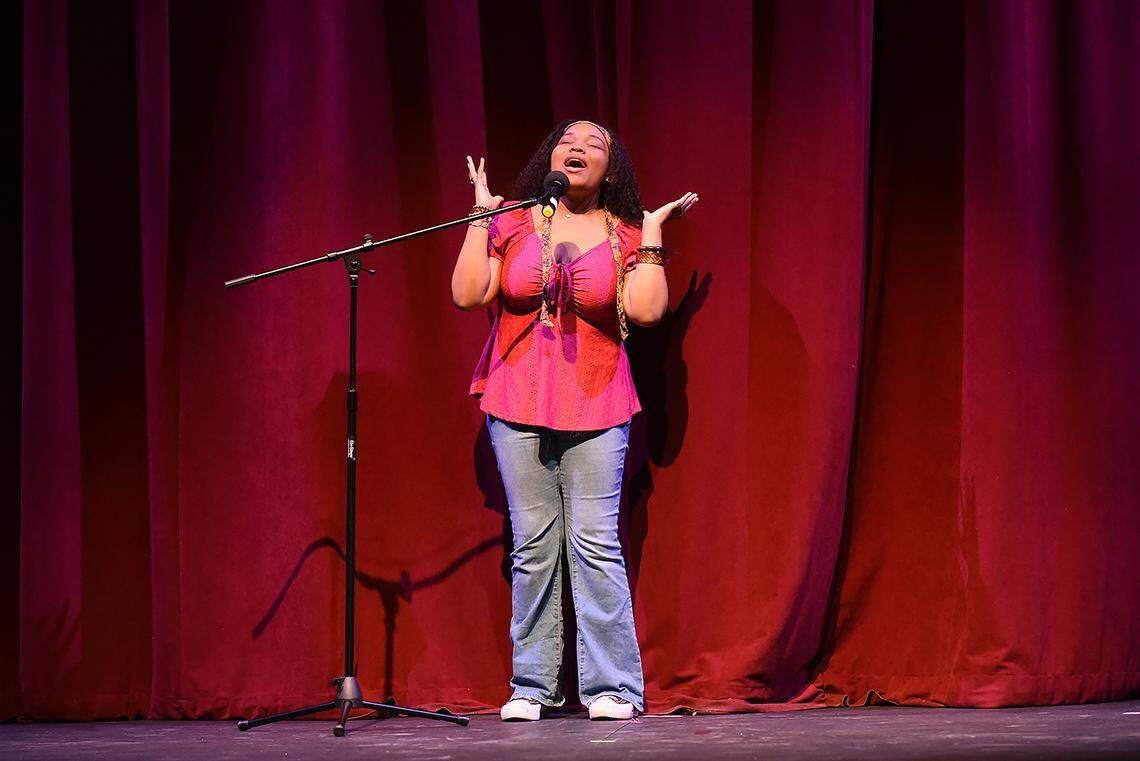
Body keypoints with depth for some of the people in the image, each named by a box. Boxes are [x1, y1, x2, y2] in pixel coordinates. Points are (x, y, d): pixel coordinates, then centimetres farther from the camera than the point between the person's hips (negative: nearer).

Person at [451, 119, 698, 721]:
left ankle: (613, 687, -4)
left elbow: (647, 310, -9)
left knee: (595, 543, -7)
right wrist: (481, 216, -1)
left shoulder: (624, 235, 6)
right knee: (532, 546, 1)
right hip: (517, 402, 1)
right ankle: (532, 685, 7)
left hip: (596, 406, -1)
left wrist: (651, 233, -3)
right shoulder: (512, 225, 8)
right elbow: (468, 294, -4)